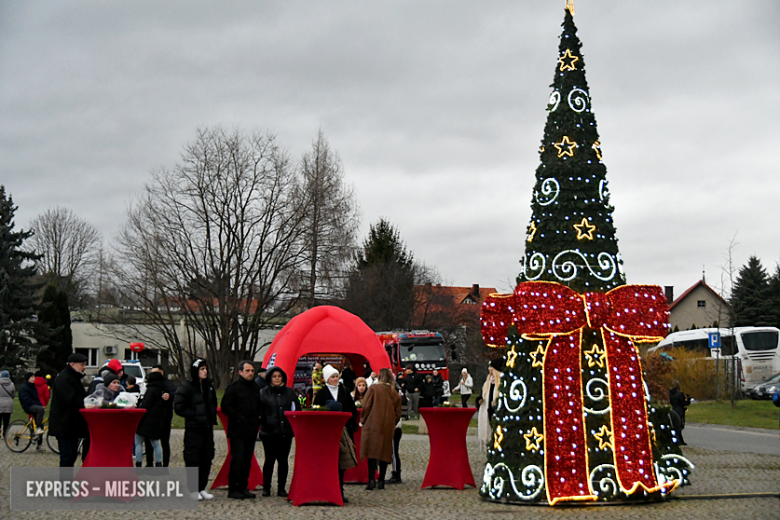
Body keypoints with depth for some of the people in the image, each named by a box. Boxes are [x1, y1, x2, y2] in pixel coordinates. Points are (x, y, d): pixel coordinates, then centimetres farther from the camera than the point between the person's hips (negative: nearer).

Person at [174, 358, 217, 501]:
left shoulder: (209, 385, 11)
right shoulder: (186, 387, -8)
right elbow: (178, 407, -11)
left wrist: (212, 417, 9)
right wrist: (194, 415, -14)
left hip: (208, 427, 6)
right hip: (193, 428, -6)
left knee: (207, 458, 7)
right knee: (193, 459, -3)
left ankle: (202, 488, 16)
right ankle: (193, 490, 5)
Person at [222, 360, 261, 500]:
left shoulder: (256, 388, 16)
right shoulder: (233, 387, -5)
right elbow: (225, 407, -9)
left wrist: (258, 418, 8)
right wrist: (239, 417, -14)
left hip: (251, 430, 6)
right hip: (237, 430, -6)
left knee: (247, 460, 9)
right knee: (237, 459, -9)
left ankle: (243, 488, 15)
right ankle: (233, 489, -4)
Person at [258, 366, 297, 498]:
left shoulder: (290, 392, 11)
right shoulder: (264, 393, 4)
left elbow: (296, 410, 13)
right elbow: (259, 411, 1)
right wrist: (262, 423, -12)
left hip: (285, 432, 2)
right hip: (269, 431, -2)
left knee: (283, 460, 4)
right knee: (270, 459, 0)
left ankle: (281, 488, 12)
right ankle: (266, 488, 11)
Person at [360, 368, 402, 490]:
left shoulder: (373, 388, -2)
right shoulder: (394, 393, 10)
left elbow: (366, 406, -5)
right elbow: (398, 413, 11)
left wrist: (363, 420, 7)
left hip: (373, 425, -4)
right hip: (388, 427, 4)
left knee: (372, 452, -5)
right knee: (385, 452, 9)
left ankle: (371, 479, -18)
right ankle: (381, 481, 9)